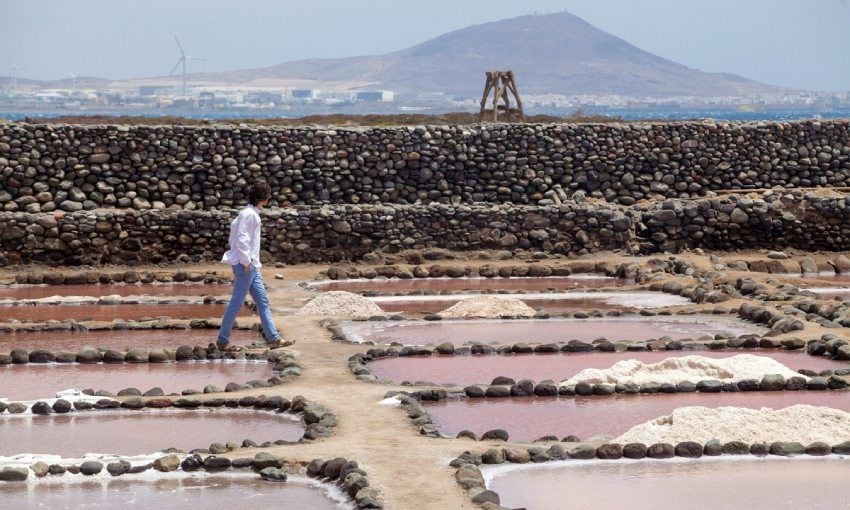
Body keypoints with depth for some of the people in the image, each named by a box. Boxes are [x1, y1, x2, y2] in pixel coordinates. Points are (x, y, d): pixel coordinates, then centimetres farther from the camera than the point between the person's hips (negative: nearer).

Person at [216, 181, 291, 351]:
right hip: (245, 265, -10)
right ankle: (222, 340, 1)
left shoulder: (252, 213, 15)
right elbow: (241, 239, -21)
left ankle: (273, 338, 9)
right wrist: (246, 262, -18)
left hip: (251, 266, 10)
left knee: (263, 301, 9)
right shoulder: (249, 214, -14)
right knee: (236, 303, -5)